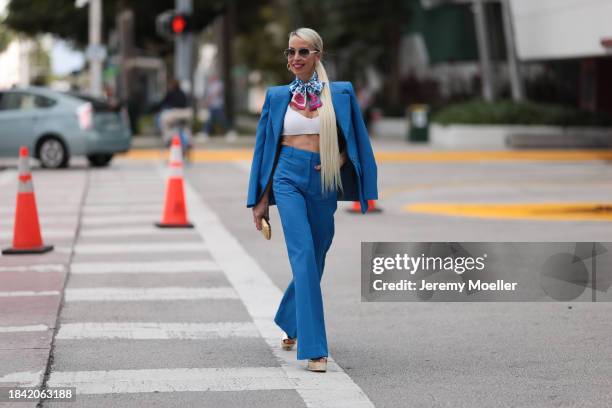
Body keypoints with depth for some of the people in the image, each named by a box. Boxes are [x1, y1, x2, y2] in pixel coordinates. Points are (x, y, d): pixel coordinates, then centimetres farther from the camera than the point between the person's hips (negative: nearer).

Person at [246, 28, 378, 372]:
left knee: (314, 261, 11)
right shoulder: (278, 96, 7)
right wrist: (261, 200, 9)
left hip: (324, 185, 2)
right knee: (304, 255, -17)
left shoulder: (341, 94, 5)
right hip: (289, 179, -2)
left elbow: (352, 141, 11)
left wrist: (337, 161, -9)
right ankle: (314, 348, -19)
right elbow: (266, 149, 11)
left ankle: (290, 323, 39)